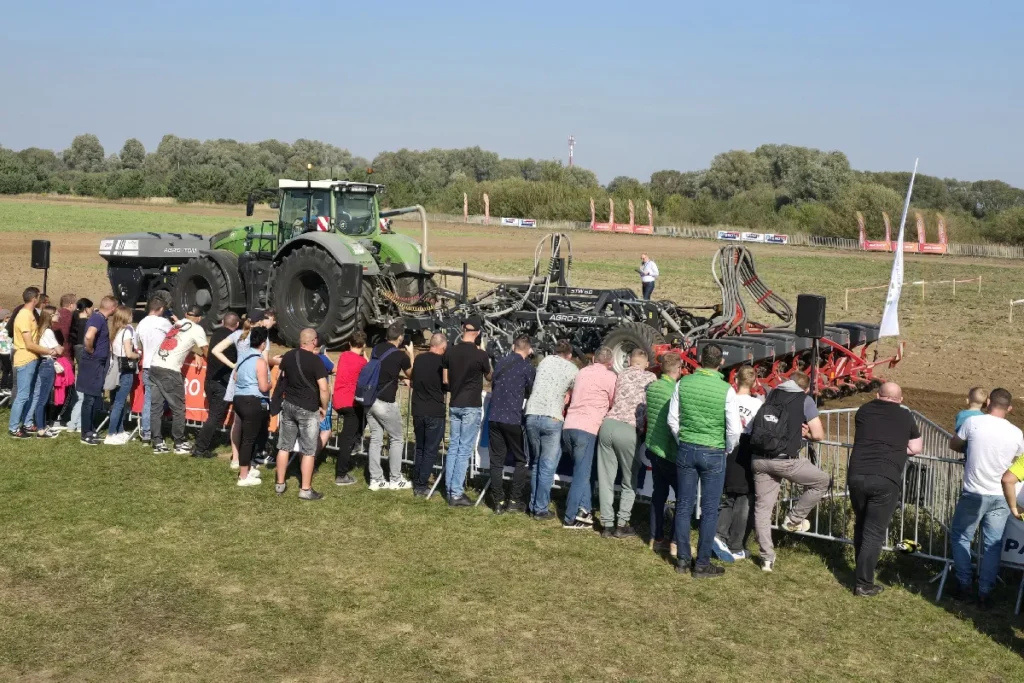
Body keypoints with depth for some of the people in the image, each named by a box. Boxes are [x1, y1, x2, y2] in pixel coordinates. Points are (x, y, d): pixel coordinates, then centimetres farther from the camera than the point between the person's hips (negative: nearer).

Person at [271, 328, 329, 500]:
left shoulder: (288, 356, 3)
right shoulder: (315, 360, -16)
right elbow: (323, 389, -19)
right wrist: (324, 408, -4)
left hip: (288, 405, 6)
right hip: (308, 409, -6)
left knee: (284, 447, 14)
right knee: (308, 451, 2)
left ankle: (280, 484, 21)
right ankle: (305, 490, 4)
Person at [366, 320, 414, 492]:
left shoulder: (377, 349, 7)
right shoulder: (401, 355, -10)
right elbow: (411, 374, 9)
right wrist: (410, 355, 19)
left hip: (370, 399, 6)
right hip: (385, 403, -6)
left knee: (375, 438, 12)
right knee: (397, 438, 9)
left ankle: (375, 479, 13)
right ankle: (395, 480, 11)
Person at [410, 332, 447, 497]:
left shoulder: (419, 359, 2)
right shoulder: (442, 361, -12)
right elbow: (448, 386, -3)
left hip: (417, 410, 5)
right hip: (435, 412, -5)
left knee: (419, 448, 18)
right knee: (431, 450, 3)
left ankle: (416, 483, 22)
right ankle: (422, 486, 2)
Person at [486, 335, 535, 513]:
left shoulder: (500, 363, 12)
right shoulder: (528, 367, -4)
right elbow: (532, 392, 5)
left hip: (494, 417, 4)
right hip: (513, 419, -4)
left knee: (496, 461, 8)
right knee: (520, 460, 10)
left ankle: (498, 502, 7)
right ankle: (514, 500, 6)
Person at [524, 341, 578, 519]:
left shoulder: (545, 361, 15)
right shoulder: (573, 369, 7)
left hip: (532, 416, 4)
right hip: (552, 419, -4)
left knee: (536, 463, 17)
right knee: (547, 467, 2)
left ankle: (533, 504, 20)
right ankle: (540, 509, 3)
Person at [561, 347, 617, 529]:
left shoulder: (582, 372, 16)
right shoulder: (609, 376, 0)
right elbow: (613, 403, 6)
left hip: (569, 426, 6)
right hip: (587, 428, -6)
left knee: (583, 470, 16)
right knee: (582, 473, 0)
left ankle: (583, 508, 4)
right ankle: (570, 518, 2)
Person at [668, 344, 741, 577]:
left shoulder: (683, 383, -4)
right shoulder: (726, 390, -12)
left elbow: (672, 420, 1)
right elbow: (734, 429, -11)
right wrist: (727, 449, 7)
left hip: (686, 450, 3)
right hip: (713, 453, -3)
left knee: (684, 506, 12)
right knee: (709, 510, 6)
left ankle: (682, 559, 19)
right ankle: (702, 564, 10)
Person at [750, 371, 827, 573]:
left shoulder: (772, 395, 18)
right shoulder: (805, 400, 4)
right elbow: (818, 435, 1)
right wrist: (806, 434, 22)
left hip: (758, 458, 5)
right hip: (784, 460, -5)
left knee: (762, 508, 12)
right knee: (821, 481, 18)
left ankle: (767, 557, 15)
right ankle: (794, 518, 22)